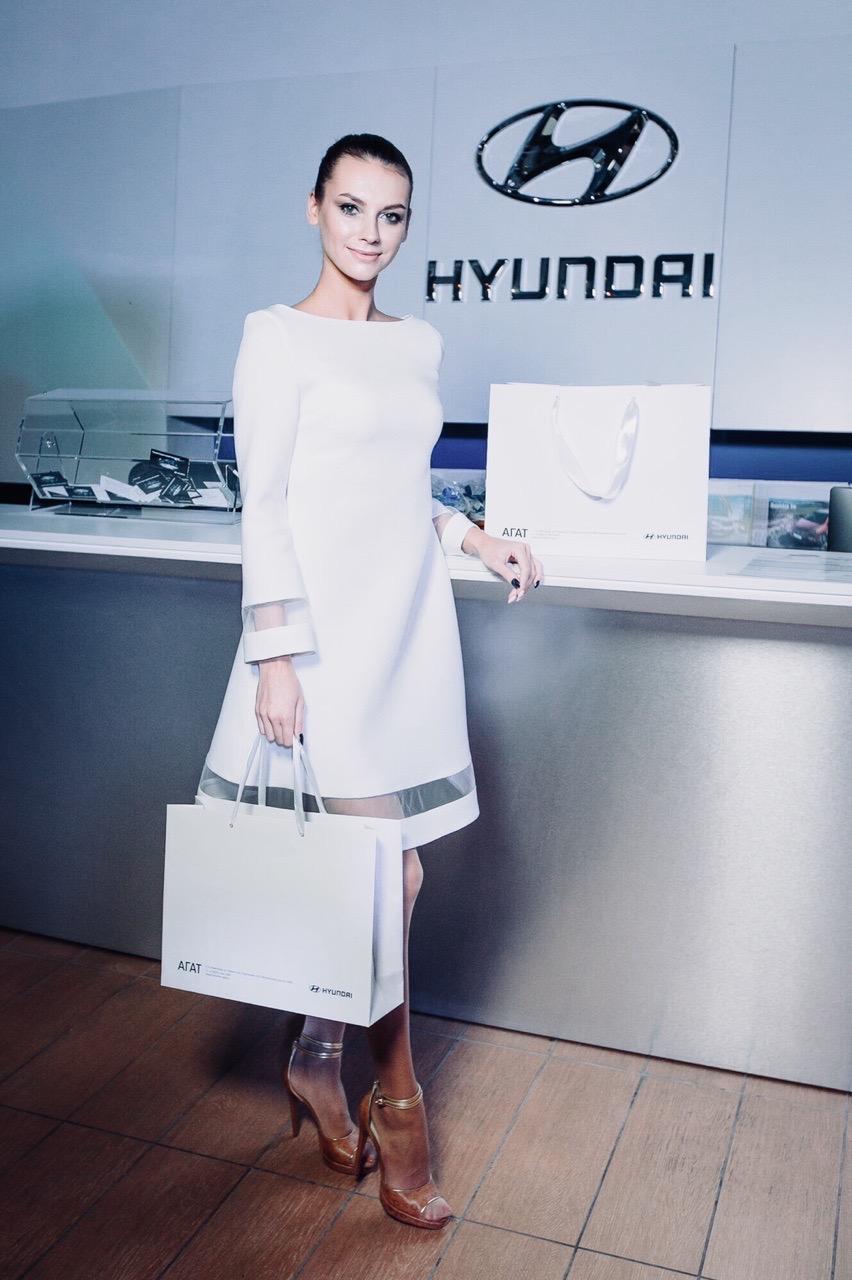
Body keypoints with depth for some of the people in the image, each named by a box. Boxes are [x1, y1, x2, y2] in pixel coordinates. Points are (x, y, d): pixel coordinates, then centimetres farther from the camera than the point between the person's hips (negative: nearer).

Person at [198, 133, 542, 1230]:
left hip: (411, 624, 6)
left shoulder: (419, 343, 15)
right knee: (389, 873, -4)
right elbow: (264, 505, -9)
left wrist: (475, 538, 9)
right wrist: (274, 656, -14)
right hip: (331, 630, -6)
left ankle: (318, 1056, 29)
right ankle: (395, 1100, 17)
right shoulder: (278, 335, -3)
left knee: (380, 876, 7)